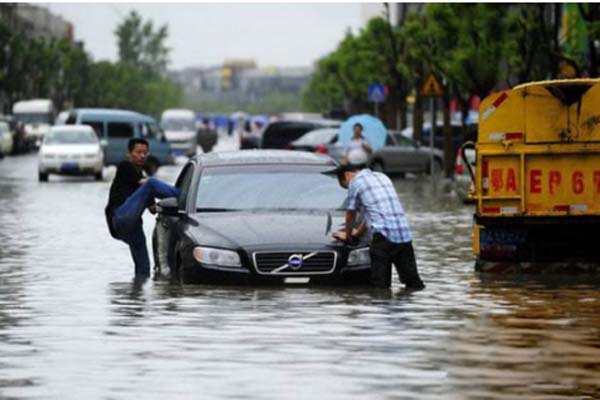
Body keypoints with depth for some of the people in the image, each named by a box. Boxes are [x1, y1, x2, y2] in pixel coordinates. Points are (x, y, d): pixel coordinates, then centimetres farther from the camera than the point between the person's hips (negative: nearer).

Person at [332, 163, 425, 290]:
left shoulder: (356, 182, 5)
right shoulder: (382, 177, 27)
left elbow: (351, 214, 15)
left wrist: (347, 235, 33)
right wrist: (358, 232, 46)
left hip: (384, 235, -7)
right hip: (405, 235, 7)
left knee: (381, 284, -1)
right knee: (414, 283, 10)